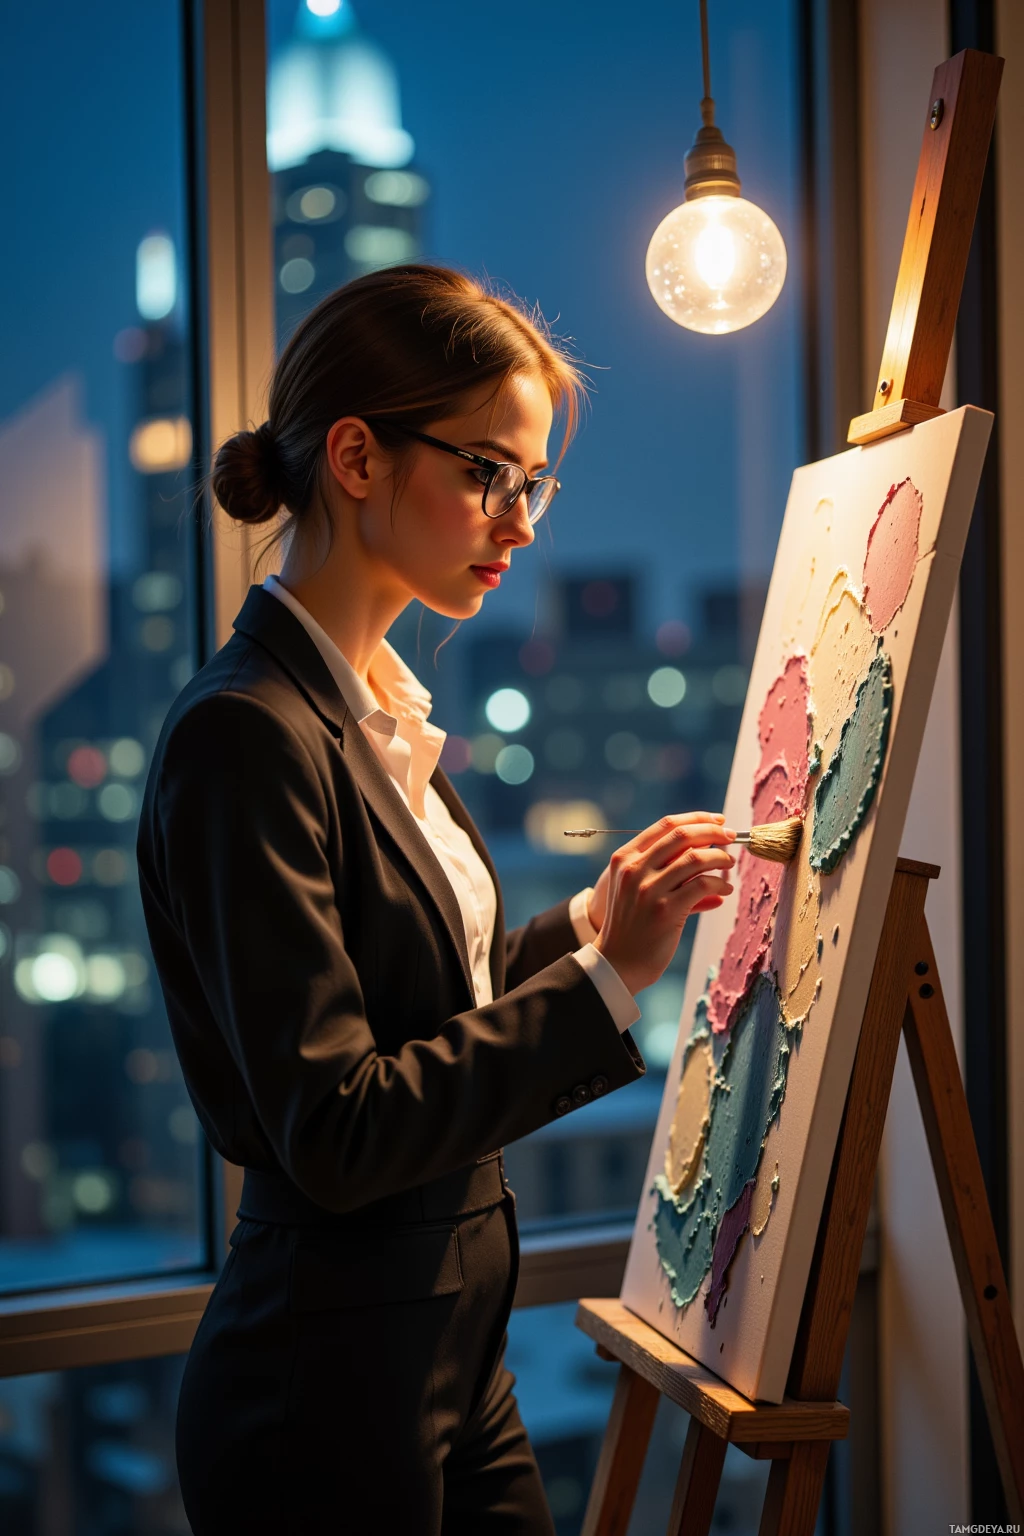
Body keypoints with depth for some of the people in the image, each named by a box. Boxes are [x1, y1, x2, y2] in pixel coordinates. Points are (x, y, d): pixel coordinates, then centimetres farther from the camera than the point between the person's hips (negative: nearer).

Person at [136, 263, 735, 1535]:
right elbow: (334, 1132, -23)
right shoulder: (248, 735, -20)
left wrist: (585, 925, 2)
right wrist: (604, 978, -21)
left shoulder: (381, 709, 9)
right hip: (324, 1397, -9)